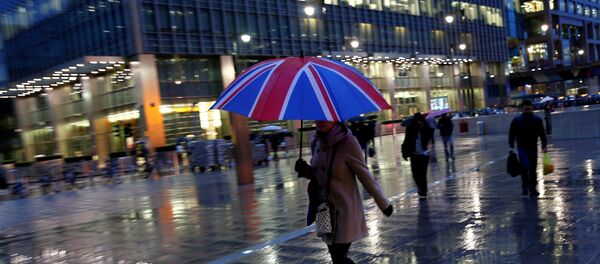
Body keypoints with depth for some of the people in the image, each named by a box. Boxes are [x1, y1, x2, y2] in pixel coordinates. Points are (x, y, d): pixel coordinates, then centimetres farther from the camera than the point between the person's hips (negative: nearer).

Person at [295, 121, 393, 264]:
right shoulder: (316, 142, 1)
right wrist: (305, 170, -6)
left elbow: (365, 176, -10)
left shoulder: (347, 142, -16)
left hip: (345, 209, -6)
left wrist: (383, 203, -4)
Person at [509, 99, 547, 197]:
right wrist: (511, 146, -6)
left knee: (533, 169, 5)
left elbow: (542, 134, 3)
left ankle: (532, 188, 16)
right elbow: (512, 134, 2)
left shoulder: (537, 120, 0)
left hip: (533, 148, 2)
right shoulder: (516, 120, -2)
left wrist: (544, 146, -5)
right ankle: (525, 185, 4)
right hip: (522, 147, -2)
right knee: (525, 166, -16)